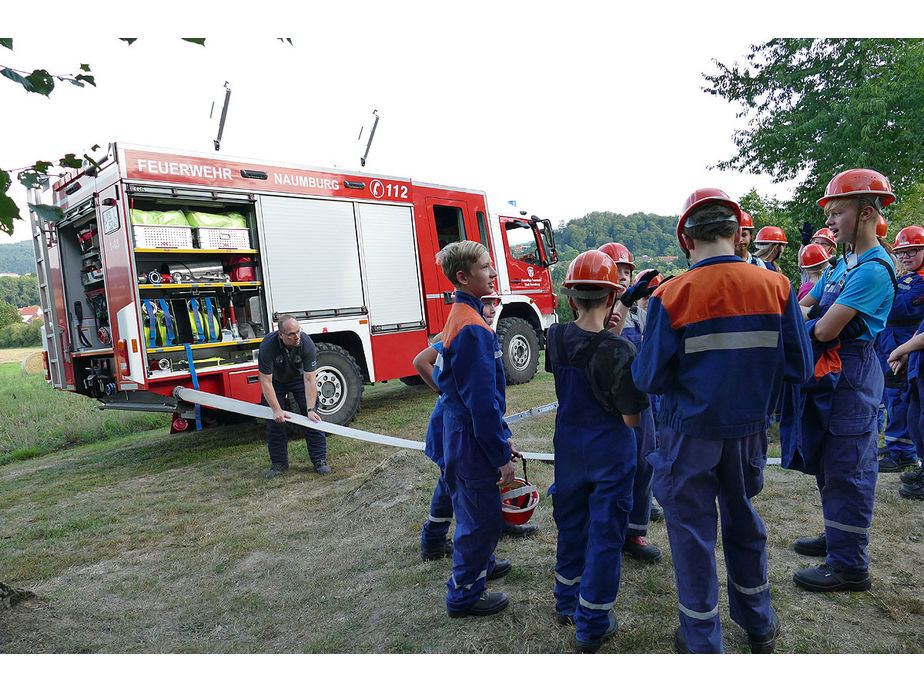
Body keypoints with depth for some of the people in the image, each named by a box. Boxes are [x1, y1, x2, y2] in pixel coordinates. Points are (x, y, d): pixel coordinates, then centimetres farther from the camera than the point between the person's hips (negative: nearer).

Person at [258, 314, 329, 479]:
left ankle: (319, 460, 1)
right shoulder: (268, 345, -34)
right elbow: (266, 381, -30)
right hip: (276, 380, 0)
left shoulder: (307, 344, -33)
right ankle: (279, 462, 11)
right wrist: (276, 410, -33)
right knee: (274, 420, -4)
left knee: (312, 418, -8)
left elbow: (309, 380, -31)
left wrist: (310, 409, -37)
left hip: (300, 378, 0)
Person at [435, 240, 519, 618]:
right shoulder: (473, 329, -24)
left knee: (473, 511, 27)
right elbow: (482, 402, -25)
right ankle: (464, 594, 22)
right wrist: (503, 456, -18)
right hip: (476, 443, -10)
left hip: (460, 439, 10)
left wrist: (503, 435, 19)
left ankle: (479, 563, 47)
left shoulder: (459, 317, 9)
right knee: (482, 518, 6)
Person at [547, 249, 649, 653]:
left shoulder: (556, 338, -9)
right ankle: (592, 625, 22)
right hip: (609, 453, -5)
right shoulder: (619, 351, -23)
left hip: (568, 448, 5)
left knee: (571, 524, 22)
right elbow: (631, 419, -17)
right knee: (604, 535, 9)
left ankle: (566, 602, 40)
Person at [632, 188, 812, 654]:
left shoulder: (671, 297, -17)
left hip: (690, 434, -4)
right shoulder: (776, 288, -7)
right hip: (749, 429, 4)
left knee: (692, 528, 11)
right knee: (743, 519, 23)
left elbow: (649, 379, -14)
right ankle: (758, 625, 42)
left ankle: (702, 642, 26)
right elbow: (799, 368, -2)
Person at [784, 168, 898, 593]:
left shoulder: (874, 269, -17)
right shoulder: (843, 263, 12)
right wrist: (810, 312, -9)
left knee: (846, 470, -2)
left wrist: (807, 320, -2)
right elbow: (802, 309, 13)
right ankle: (837, 538, 35)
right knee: (828, 464, 19)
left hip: (850, 378, -9)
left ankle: (850, 566, 10)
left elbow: (825, 330, -23)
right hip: (826, 377, 9)